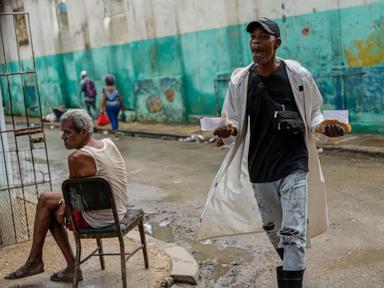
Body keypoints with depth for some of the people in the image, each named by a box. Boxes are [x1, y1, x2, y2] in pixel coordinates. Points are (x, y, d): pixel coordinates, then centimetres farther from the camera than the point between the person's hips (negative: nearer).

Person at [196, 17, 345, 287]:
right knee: (274, 234, 17)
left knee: (294, 234, -9)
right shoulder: (239, 80, -2)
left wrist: (322, 126, -17)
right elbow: (235, 123, 5)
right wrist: (229, 130, -18)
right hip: (259, 171, 3)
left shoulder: (298, 74, -6)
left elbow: (313, 113, 5)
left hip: (293, 166, -3)